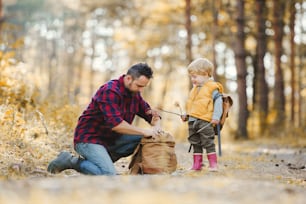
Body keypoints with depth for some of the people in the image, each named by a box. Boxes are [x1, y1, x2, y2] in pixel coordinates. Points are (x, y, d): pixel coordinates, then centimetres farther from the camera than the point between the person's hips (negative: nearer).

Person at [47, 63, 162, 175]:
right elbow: (115, 123, -31)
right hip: (89, 139, -8)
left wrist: (156, 127, -12)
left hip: (110, 140, 8)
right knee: (109, 175, -27)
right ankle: (71, 161, -10)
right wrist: (144, 131, -28)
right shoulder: (110, 91, -21)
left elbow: (150, 113, 12)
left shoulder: (135, 93, 6)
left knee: (145, 139, -7)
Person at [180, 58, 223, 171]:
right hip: (192, 121, 8)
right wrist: (186, 115, 19)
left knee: (208, 143, -6)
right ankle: (197, 164, 17)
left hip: (205, 121, -8)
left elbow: (218, 102, -11)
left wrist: (216, 117, -18)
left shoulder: (212, 88, -7)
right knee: (195, 144, 11)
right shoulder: (195, 89, 17)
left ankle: (213, 164, -1)